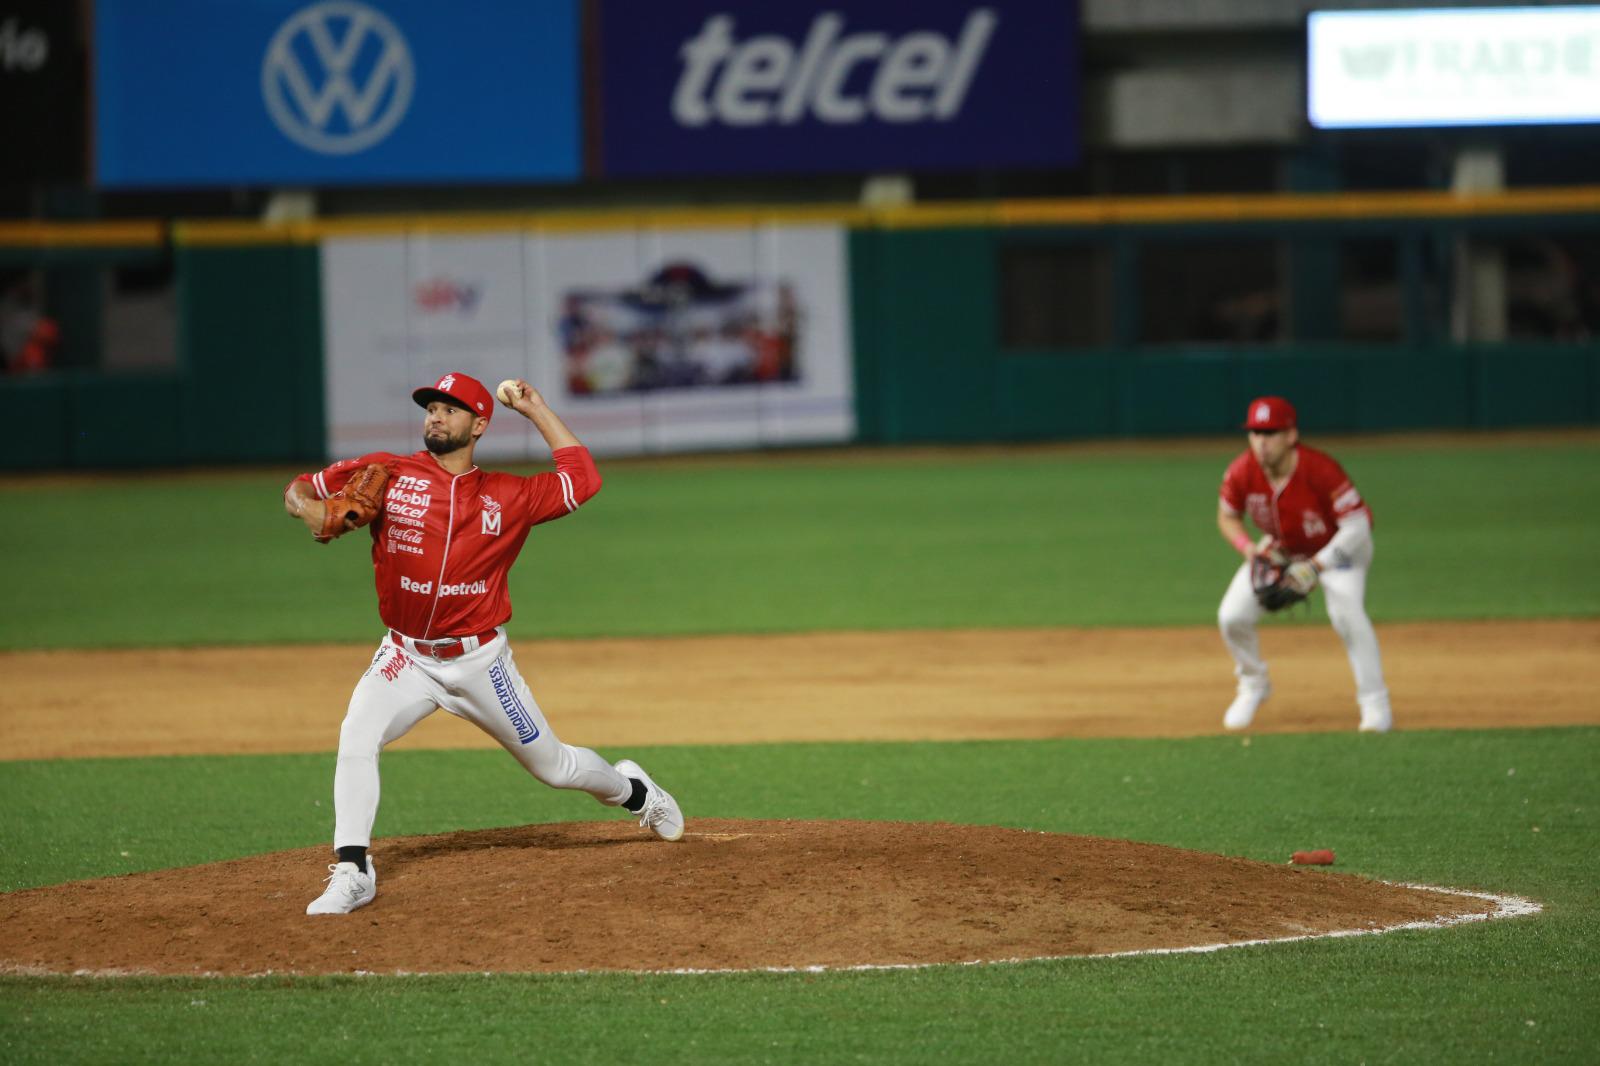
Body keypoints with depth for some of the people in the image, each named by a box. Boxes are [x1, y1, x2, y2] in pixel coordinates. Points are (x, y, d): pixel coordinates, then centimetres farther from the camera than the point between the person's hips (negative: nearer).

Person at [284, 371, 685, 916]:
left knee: (553, 765, 11)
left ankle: (631, 790, 44)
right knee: (356, 738, -27)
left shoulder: (507, 496, -2)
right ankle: (351, 872, -22)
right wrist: (309, 508, -22)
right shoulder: (386, 474, -4)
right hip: (406, 659, 0)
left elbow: (582, 479, 2)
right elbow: (299, 489, 3)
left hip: (480, 661, 0)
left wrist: (536, 410, 3)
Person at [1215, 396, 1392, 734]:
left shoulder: (1320, 469, -36)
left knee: (1346, 613, -29)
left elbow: (1357, 526, -34)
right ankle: (1253, 687, 20)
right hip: (1280, 550, 4)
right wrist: (1250, 549, -22)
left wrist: (1315, 567, -41)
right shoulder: (1242, 473, -23)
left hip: (1337, 548, -4)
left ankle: (1375, 703, -14)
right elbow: (1227, 517, -3)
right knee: (1232, 616, -8)